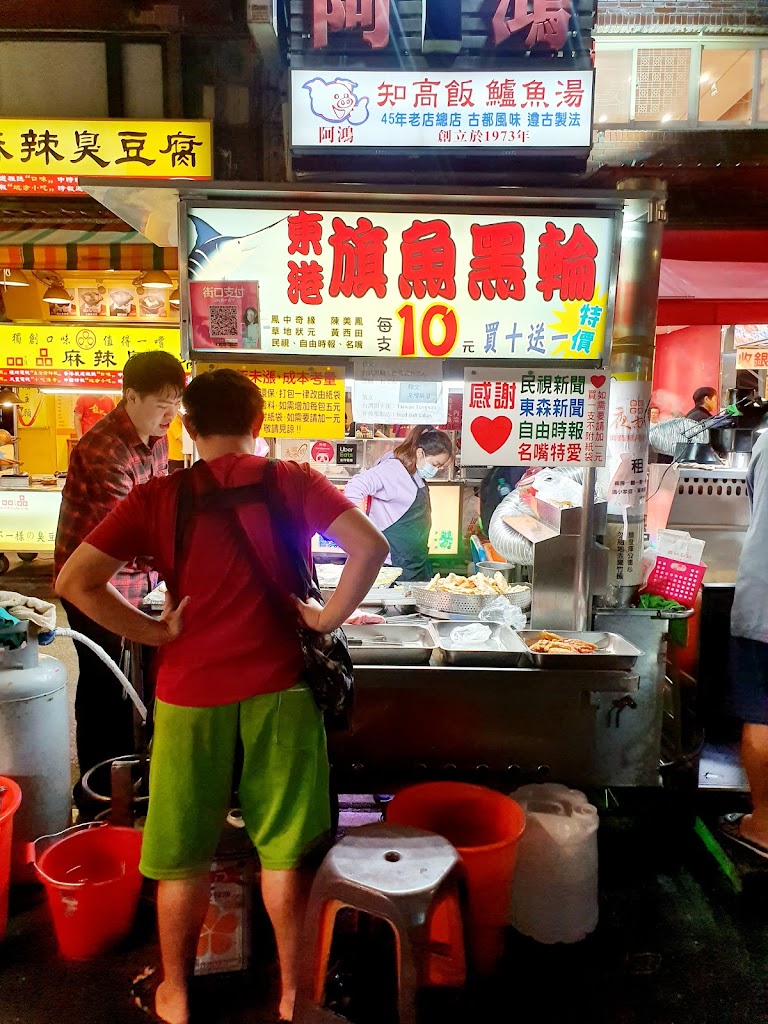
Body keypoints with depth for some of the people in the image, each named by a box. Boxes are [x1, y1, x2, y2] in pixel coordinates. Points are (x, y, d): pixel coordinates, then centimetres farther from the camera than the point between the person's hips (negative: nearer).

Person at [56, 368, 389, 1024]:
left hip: (190, 694, 0)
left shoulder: (158, 497, -4)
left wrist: (155, 632, -3)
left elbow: (76, 582, -11)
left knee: (183, 856, 19)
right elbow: (371, 547, -14)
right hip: (279, 688, 0)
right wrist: (328, 618, -4)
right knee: (284, 851, 16)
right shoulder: (293, 483, -3)